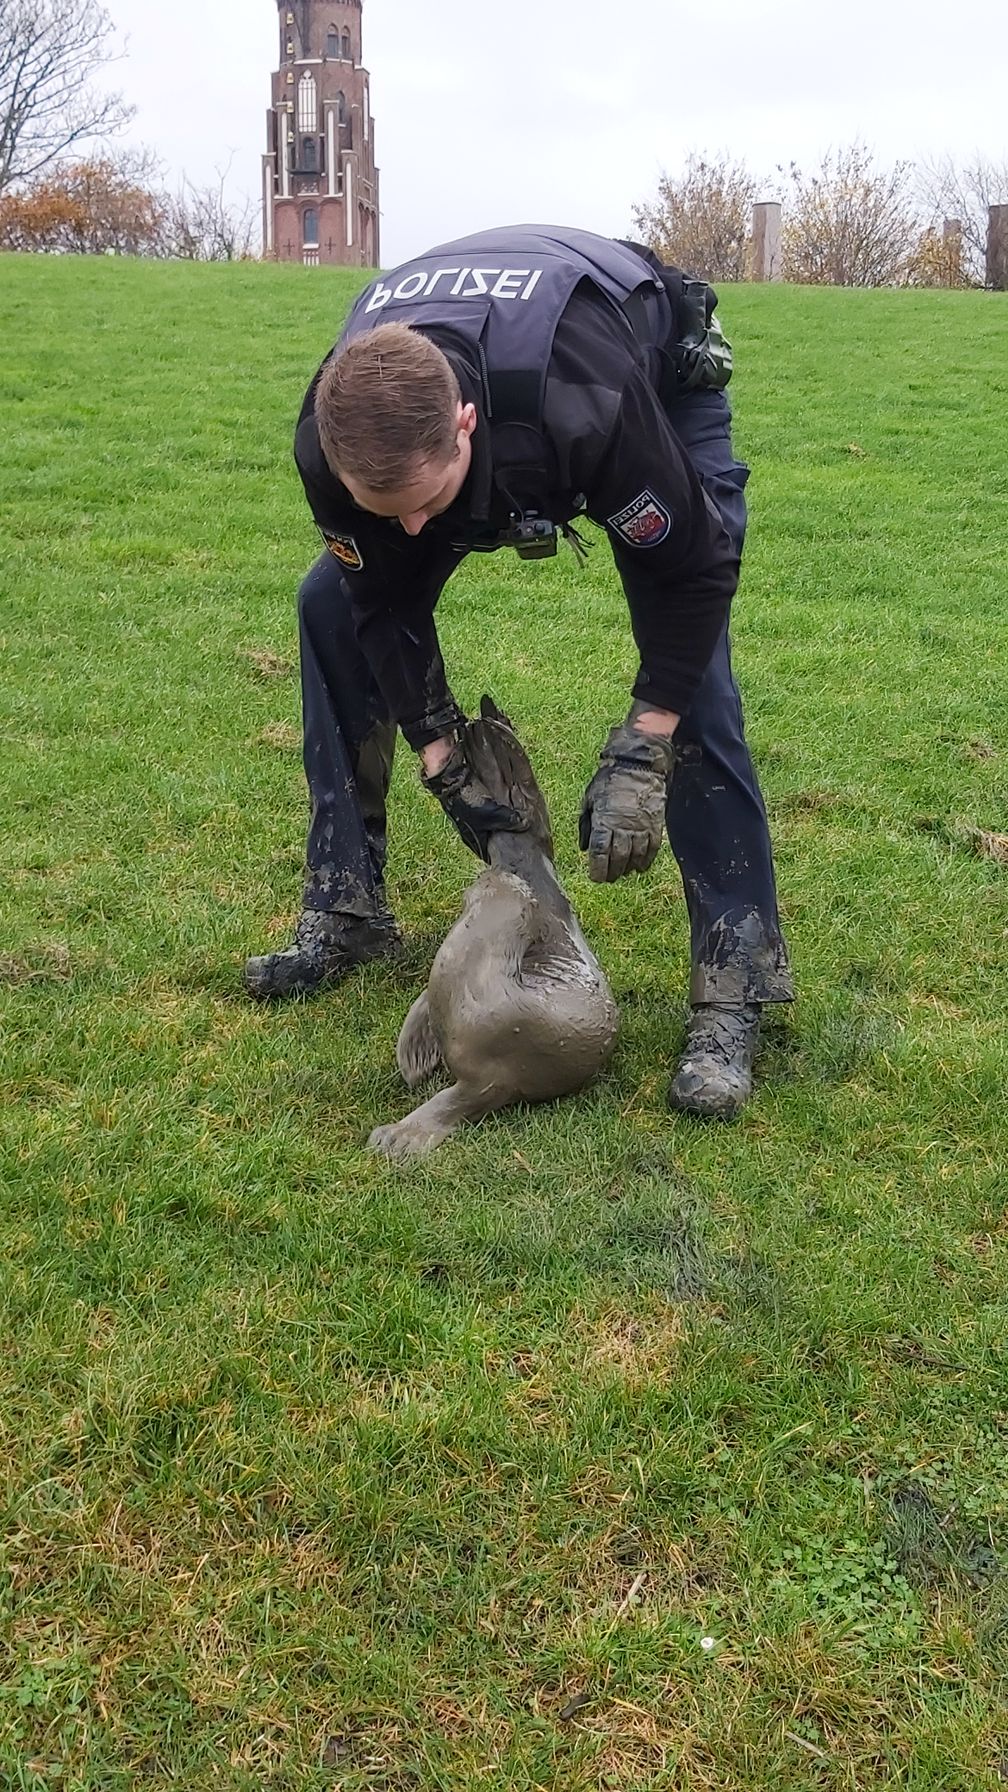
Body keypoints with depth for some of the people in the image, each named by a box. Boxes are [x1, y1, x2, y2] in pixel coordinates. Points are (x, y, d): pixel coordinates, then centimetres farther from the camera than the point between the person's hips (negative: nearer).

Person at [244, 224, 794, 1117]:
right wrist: (442, 761, -18)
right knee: (332, 604, -6)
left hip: (661, 382, -4)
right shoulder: (337, 440, -34)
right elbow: (387, 601, -16)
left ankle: (733, 989, -9)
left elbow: (692, 569, -31)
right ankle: (346, 911, 7)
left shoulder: (591, 407, -47)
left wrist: (639, 755, -31)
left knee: (694, 676, -19)